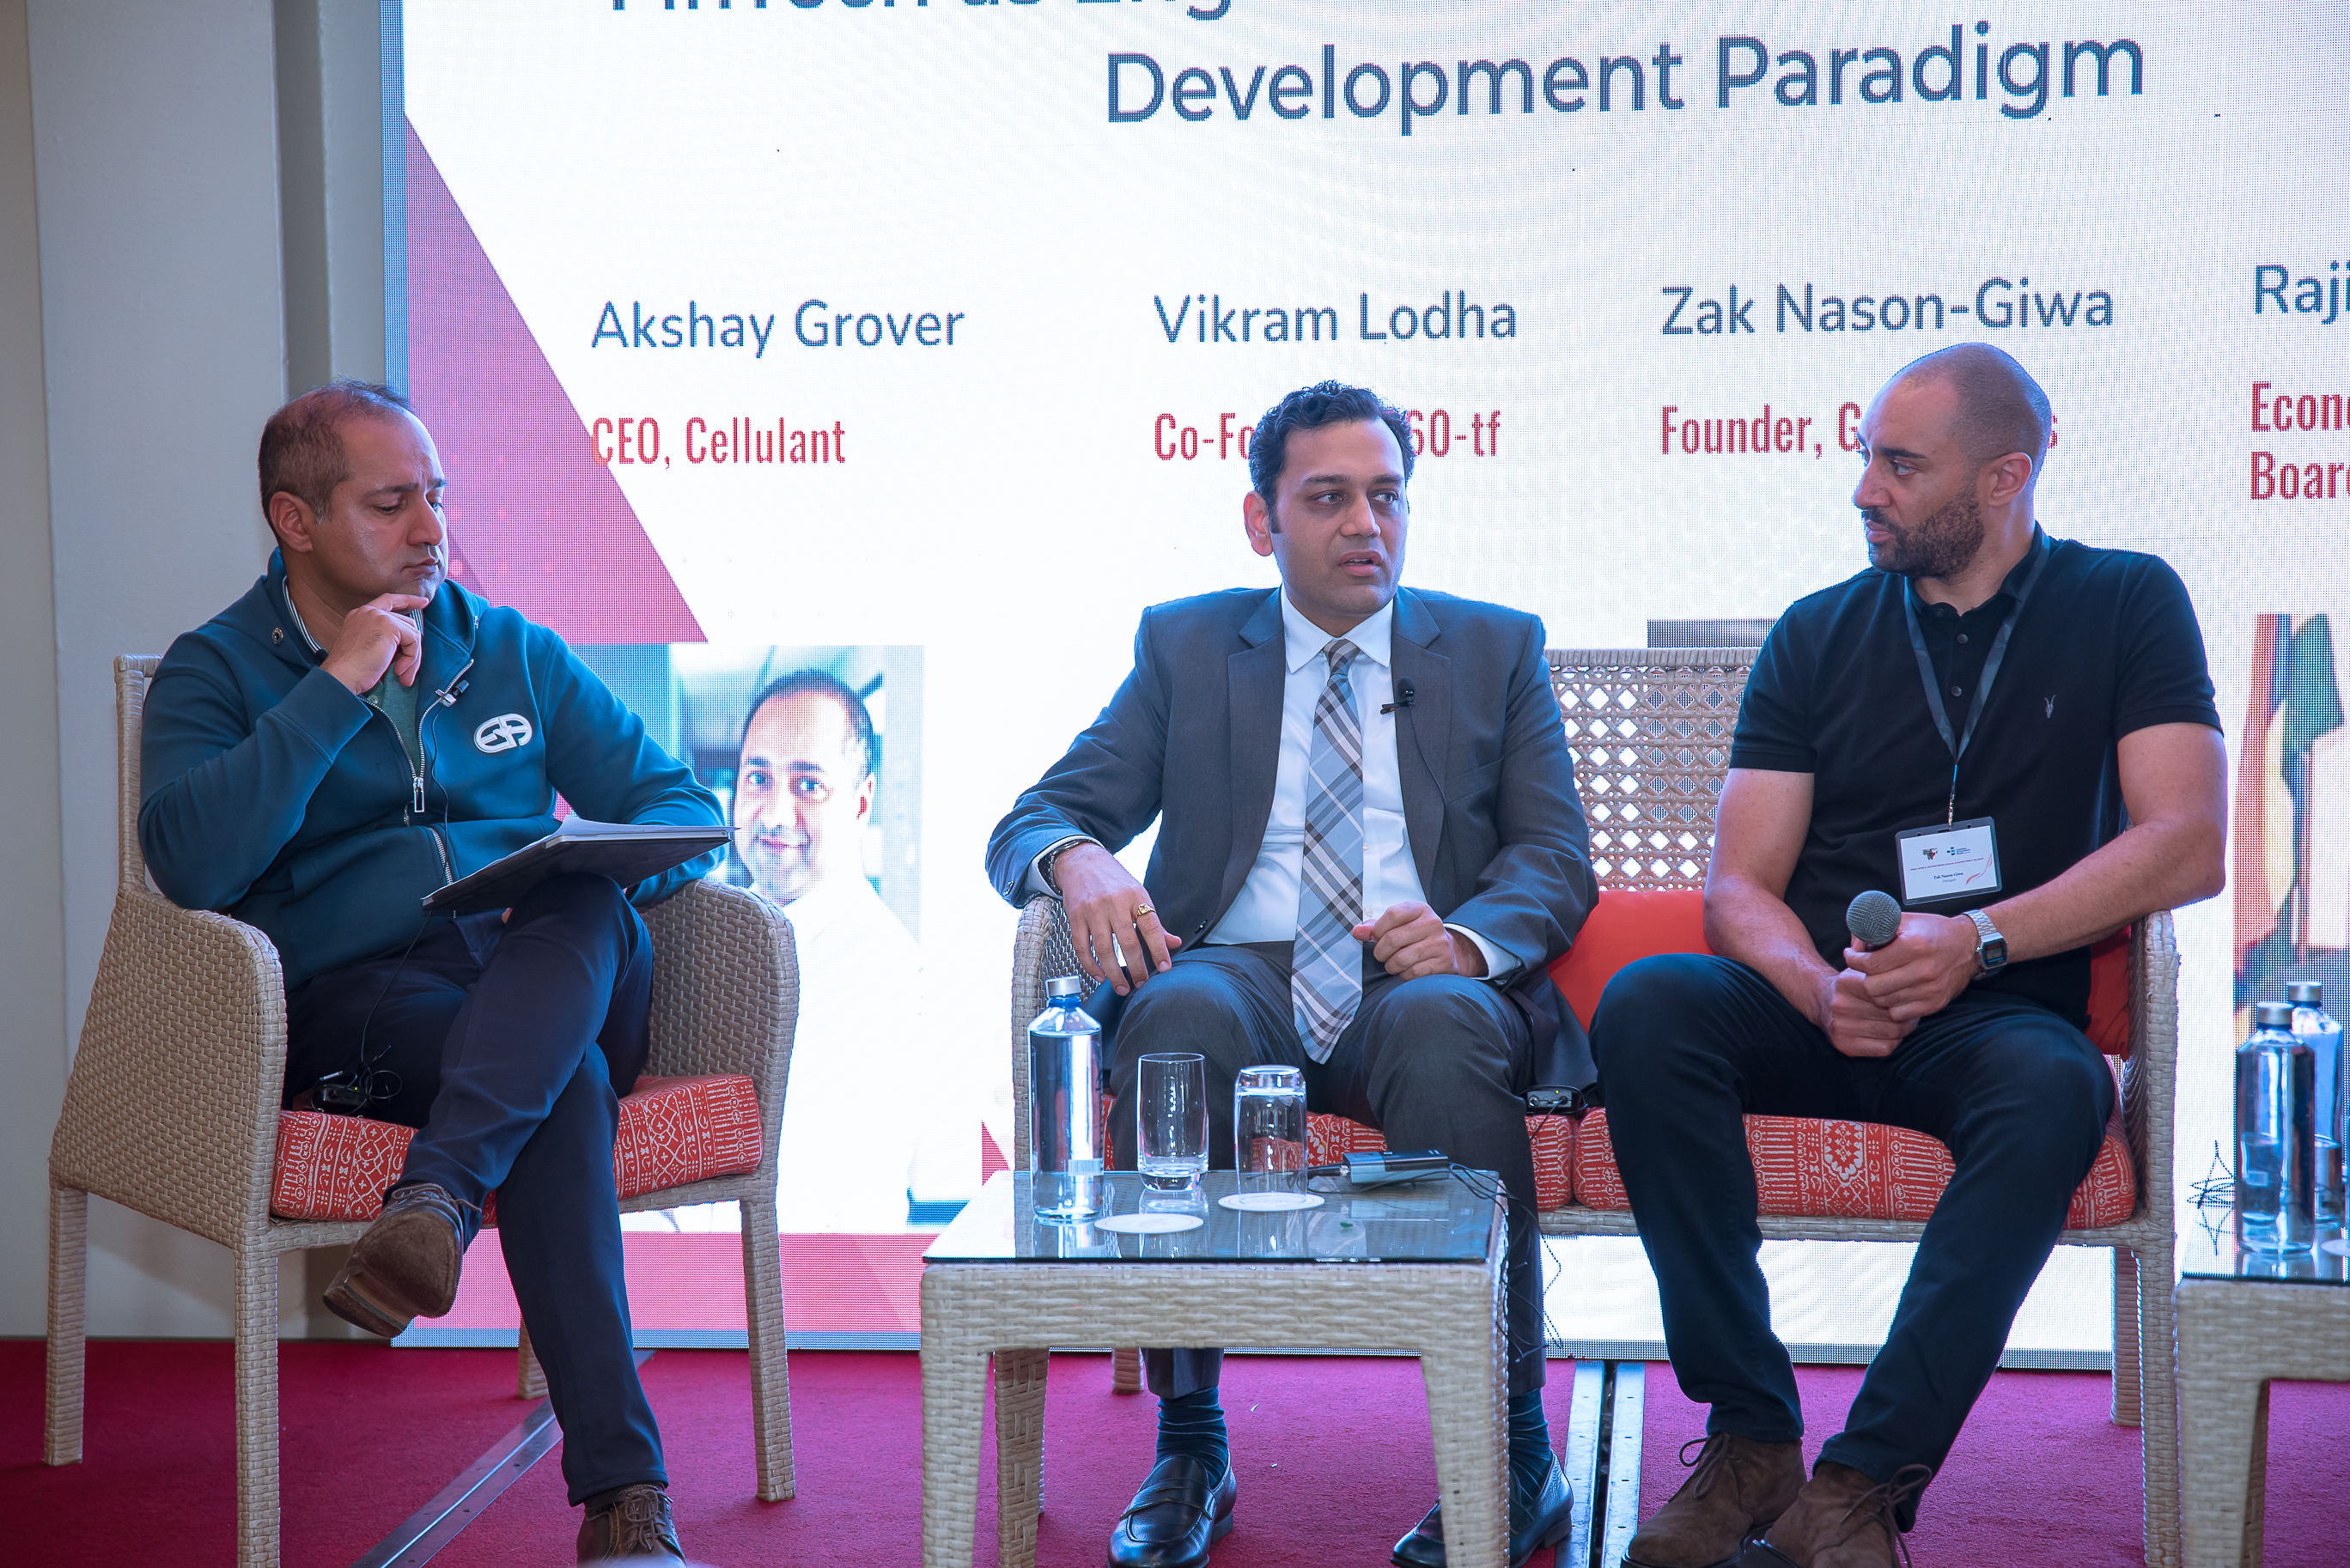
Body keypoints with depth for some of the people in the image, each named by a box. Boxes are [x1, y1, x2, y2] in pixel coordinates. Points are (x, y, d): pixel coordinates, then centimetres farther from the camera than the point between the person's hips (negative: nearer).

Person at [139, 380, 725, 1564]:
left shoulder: (514, 652, 20)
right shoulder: (216, 671, 9)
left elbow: (681, 808, 17)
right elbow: (191, 862, -11)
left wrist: (599, 878, -7)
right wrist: (337, 690, -11)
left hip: (562, 978, 3)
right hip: (352, 992, -3)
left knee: (586, 915, -35)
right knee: (565, 1083, -36)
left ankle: (435, 1199, -50)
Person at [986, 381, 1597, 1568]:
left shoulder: (1497, 649, 18)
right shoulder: (1185, 646, 17)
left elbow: (1556, 858, 8)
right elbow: (1030, 823, 11)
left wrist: (1468, 937, -16)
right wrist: (1077, 860, -16)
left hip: (1420, 985, 0)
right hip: (1243, 973, 1)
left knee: (1441, 1022, -37)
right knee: (1180, 1012, -35)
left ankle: (1510, 1453, -26)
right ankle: (1188, 1444, -24)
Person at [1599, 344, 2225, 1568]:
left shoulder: (2124, 606, 7)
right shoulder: (1817, 636, 11)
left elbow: (2190, 845, -6)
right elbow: (1739, 887, 5)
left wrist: (1977, 941, -19)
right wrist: (1824, 991, -18)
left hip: (1997, 1010, -2)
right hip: (1815, 1005, 2)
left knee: (2054, 1088, -37)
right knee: (1646, 1005, -29)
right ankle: (1750, 1440, -24)